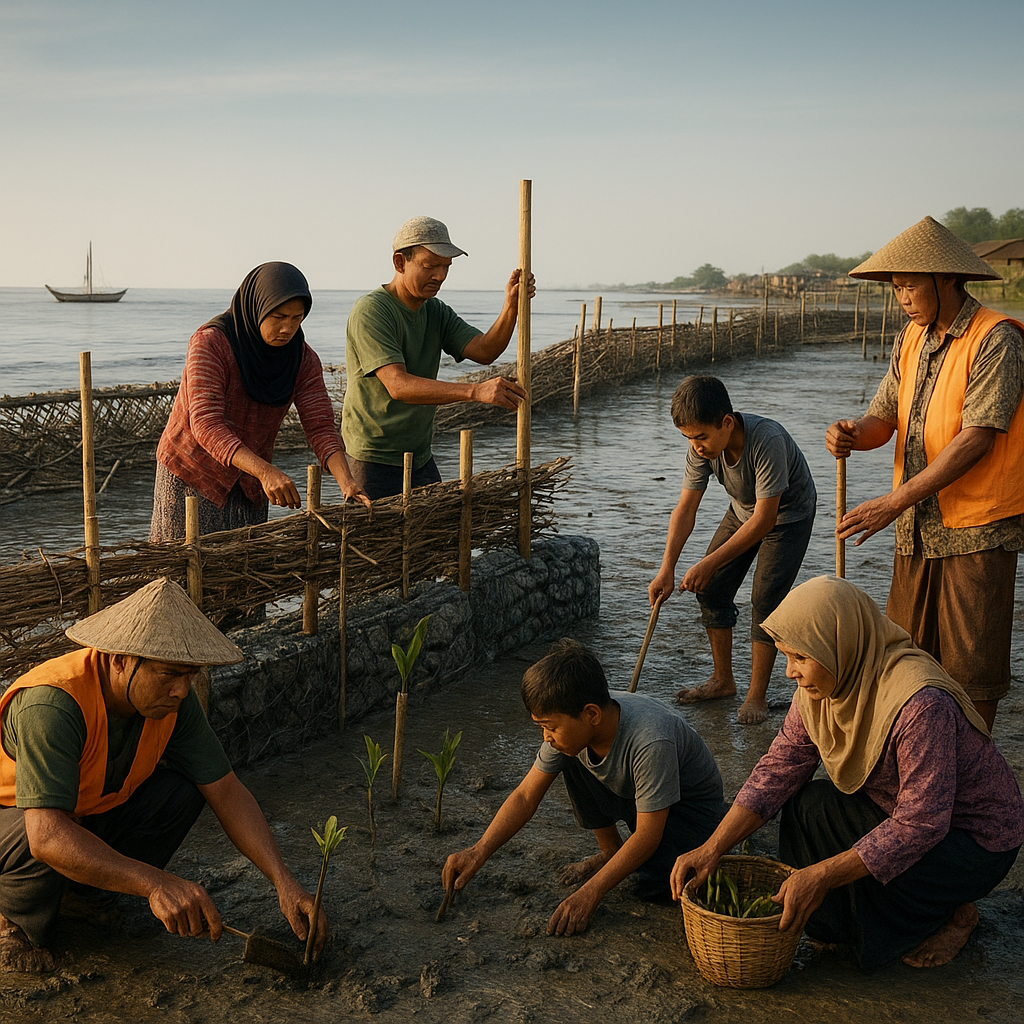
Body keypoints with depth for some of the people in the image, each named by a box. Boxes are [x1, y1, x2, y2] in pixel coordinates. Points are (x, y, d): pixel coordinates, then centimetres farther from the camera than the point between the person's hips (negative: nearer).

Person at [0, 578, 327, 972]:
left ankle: (82, 893, 2)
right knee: (40, 849, -38)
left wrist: (285, 882, -24)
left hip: (89, 812, 6)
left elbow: (226, 791, -13)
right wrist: (156, 884, -54)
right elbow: (47, 835, -46)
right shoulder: (51, 706, -37)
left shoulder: (173, 699, -17)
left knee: (182, 791, -17)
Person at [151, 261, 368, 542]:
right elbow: (206, 423, -31)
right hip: (192, 475, -4)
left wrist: (346, 482, -32)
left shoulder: (302, 358, -7)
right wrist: (265, 471, -45)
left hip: (250, 485, 5)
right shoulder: (210, 342, -22)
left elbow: (320, 426, -13)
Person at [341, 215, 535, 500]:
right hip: (374, 463, -7)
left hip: (421, 459, 7)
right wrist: (474, 391, -38)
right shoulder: (370, 312, -16)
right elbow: (399, 385, -28)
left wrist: (511, 307, -22)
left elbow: (484, 351, -4)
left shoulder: (436, 312, 9)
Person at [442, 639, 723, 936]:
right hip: (626, 791, 6)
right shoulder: (571, 723, -21)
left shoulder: (650, 742, -40)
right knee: (571, 760, -18)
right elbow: (526, 796, -13)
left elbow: (647, 835, -34)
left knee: (653, 888, -29)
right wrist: (479, 852, -25)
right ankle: (610, 852, 2)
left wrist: (590, 893, -36)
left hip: (690, 803, -6)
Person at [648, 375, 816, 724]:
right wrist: (667, 569, -26)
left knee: (765, 599, -14)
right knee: (711, 589, 1)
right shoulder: (702, 446, -22)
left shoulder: (767, 440, -40)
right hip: (743, 511, 6)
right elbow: (685, 509, -16)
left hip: (789, 515, -6)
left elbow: (765, 519, -35)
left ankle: (757, 695, 0)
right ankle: (723, 680, 17)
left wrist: (709, 564, -34)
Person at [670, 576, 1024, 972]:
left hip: (976, 839, -7)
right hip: (894, 806, 7)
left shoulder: (920, 703, -35)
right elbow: (778, 768, -7)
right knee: (805, 805, -13)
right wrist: (712, 848, -16)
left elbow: (921, 824, -33)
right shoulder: (824, 683, -10)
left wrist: (822, 875, -34)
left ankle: (950, 912, 4)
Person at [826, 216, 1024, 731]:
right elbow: (885, 416, 9)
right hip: (917, 529, 7)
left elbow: (977, 438, -20)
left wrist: (893, 502, -22)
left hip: (976, 531, -7)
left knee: (971, 668, 3)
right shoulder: (911, 339, 12)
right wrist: (854, 434, -17)